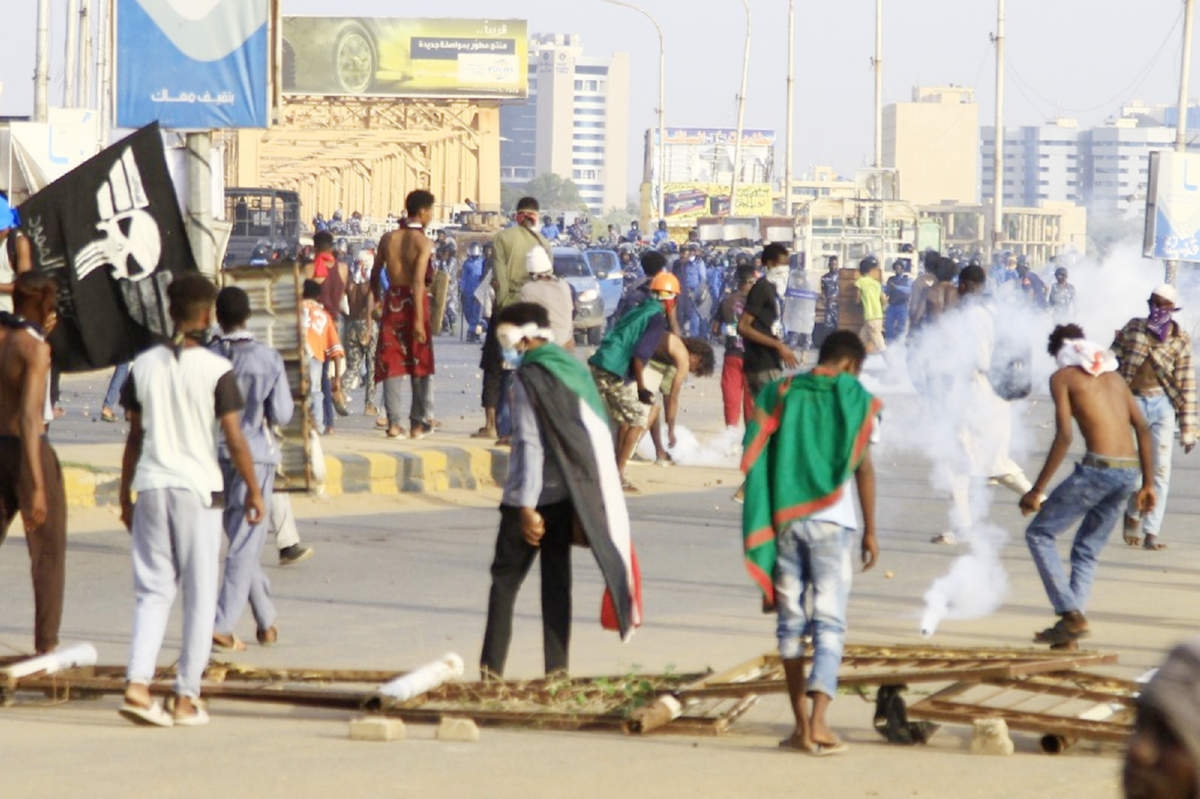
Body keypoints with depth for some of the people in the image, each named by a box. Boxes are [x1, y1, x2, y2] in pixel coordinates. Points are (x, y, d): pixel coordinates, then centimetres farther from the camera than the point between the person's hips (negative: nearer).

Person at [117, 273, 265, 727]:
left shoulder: (144, 366, 3)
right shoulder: (216, 370, -8)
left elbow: (135, 437, 8)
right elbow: (234, 440, -8)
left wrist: (125, 495, 17)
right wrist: (253, 490, 4)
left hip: (151, 487, 3)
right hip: (198, 488, -3)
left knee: (153, 591, 7)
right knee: (199, 596, 5)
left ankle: (137, 683, -10)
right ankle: (186, 698, 6)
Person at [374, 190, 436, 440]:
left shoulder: (390, 239, 4)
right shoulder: (423, 242, -11)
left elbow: (376, 274, 14)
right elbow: (418, 281, -19)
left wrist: (377, 298, 33)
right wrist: (419, 319, -22)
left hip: (392, 300, 4)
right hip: (414, 301, -4)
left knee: (391, 362, 6)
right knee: (419, 363, 8)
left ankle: (394, 422, -2)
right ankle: (419, 423, 9)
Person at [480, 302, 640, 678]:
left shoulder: (530, 377, -13)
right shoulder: (572, 368, 10)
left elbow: (530, 445, -17)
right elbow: (597, 435, 13)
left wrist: (527, 506, -17)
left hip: (534, 494, -7)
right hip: (569, 493, 7)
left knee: (506, 576, 1)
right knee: (556, 576, 9)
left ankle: (492, 667, -2)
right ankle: (557, 665, 7)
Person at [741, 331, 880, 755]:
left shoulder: (781, 394, 7)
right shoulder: (855, 399, -1)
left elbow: (757, 461, 4)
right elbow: (863, 468, -2)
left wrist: (763, 528, 10)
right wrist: (870, 531, 4)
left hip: (784, 519, 3)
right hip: (831, 521, -3)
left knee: (790, 620, 10)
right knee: (829, 623, -2)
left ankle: (801, 724, 12)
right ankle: (818, 723, -16)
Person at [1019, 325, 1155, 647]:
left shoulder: (1062, 377, 3)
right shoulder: (1113, 376, 21)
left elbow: (1064, 437, -7)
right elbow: (1143, 428, 16)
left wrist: (1037, 490, -5)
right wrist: (1148, 484, 20)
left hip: (1099, 469, -6)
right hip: (1130, 472, 6)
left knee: (1040, 533, 6)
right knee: (1087, 549, 19)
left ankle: (1071, 614, -5)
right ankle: (1072, 622, 8)